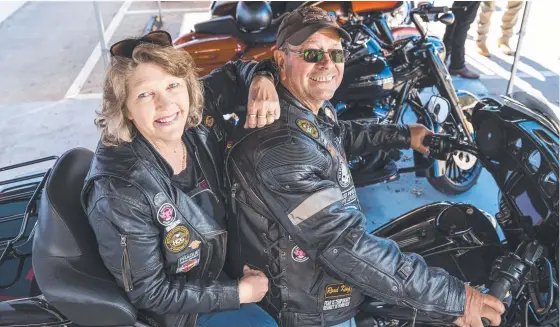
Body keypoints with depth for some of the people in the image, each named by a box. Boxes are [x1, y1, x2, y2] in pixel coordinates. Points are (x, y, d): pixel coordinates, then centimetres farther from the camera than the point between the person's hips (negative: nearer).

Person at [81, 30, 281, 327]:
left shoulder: (198, 117, -19)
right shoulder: (120, 193, -34)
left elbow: (235, 72, 1)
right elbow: (150, 294, -24)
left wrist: (261, 80, -23)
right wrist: (238, 292, -21)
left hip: (222, 255, 6)